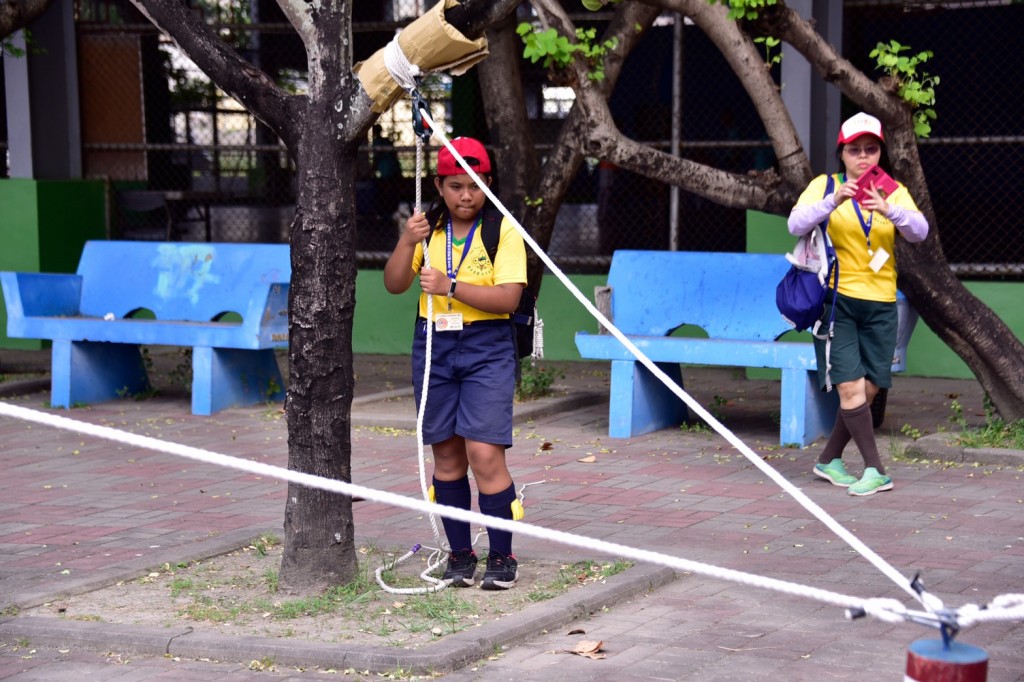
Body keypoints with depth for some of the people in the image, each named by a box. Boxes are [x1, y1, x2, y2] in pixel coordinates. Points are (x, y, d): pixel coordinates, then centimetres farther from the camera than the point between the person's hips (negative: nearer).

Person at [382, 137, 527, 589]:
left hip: (486, 349, -4)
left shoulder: (503, 230, -6)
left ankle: (502, 557, 1)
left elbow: (507, 298, -15)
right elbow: (394, 285, 1)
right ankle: (460, 553, 17)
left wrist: (451, 286, -23)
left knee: (485, 454, -11)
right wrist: (407, 242, -15)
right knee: (446, 455, 7)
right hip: (434, 347, 4)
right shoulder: (428, 229, 7)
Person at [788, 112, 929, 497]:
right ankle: (875, 471, -7)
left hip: (880, 305, 3)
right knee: (851, 388, -12)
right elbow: (796, 224, -17)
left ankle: (829, 460, 22)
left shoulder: (895, 192, 6)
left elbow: (919, 231, -11)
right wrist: (834, 201, -33)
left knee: (867, 390, 5)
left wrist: (890, 210, -31)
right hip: (837, 300, -3)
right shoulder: (824, 185, -1)